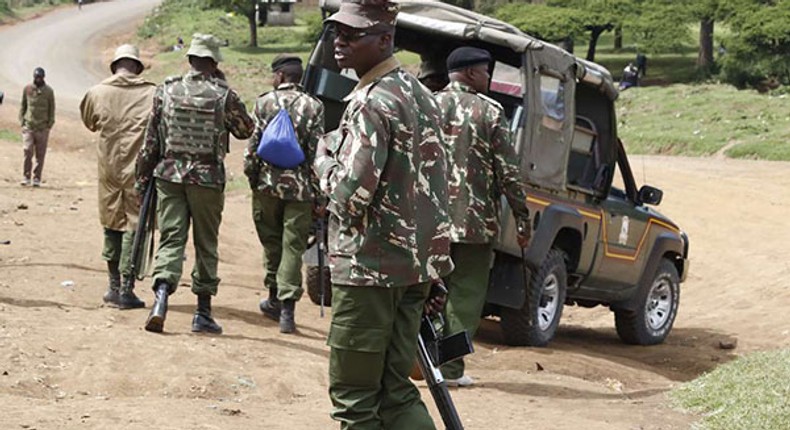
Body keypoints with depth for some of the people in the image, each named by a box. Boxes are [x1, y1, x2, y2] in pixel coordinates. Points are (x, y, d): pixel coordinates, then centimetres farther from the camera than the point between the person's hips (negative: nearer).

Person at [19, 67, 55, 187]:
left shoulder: (49, 91, 2)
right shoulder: (27, 89, 5)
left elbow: (52, 109, 7)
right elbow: (22, 106, 13)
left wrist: (50, 124, 0)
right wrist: (22, 121, 4)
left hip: (42, 128, 0)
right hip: (28, 126, 0)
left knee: (40, 155, 2)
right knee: (28, 151, -9)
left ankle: (37, 178, 9)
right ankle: (26, 177, -1)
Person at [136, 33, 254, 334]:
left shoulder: (167, 90, -1)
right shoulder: (223, 95, -7)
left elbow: (151, 138, 2)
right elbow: (246, 130, 8)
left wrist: (143, 176, 11)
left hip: (169, 174, 1)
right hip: (208, 178, -1)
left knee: (171, 239, 2)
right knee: (206, 244, 9)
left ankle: (161, 300, -19)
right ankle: (203, 312, 14)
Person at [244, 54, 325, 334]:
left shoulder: (265, 103, -1)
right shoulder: (314, 107, -1)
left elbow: (254, 144, -3)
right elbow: (317, 153, -4)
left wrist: (251, 176, 11)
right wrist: (318, 194, 1)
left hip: (268, 184, 1)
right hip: (300, 187, -1)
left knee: (271, 242, 16)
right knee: (293, 246, 0)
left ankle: (275, 298, 25)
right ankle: (287, 307, -7)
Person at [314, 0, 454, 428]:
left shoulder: (373, 103, -15)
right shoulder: (418, 93, 14)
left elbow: (351, 195, -23)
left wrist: (324, 158, -3)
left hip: (370, 265, -9)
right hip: (418, 262, 9)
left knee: (353, 394, 0)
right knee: (394, 389, 13)